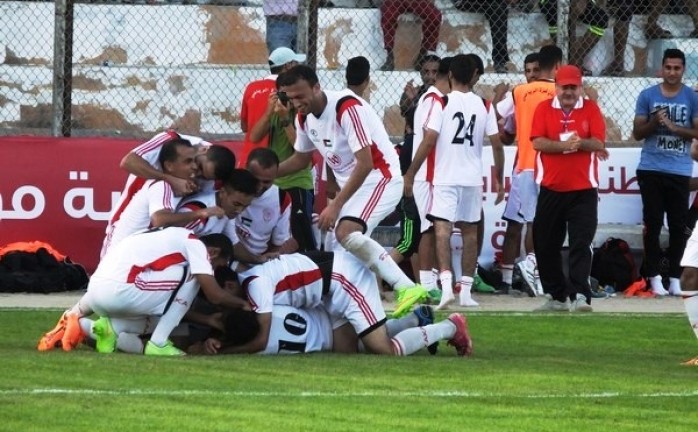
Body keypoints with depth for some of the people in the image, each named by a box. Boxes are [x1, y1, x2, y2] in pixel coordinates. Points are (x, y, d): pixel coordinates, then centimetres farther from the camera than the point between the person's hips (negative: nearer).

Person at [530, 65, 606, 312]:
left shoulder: (591, 109, 4)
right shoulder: (544, 109, 5)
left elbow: (599, 143, -4)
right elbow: (537, 142, -7)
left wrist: (580, 143, -23)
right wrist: (564, 145, -21)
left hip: (583, 190, -2)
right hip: (551, 189, 2)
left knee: (581, 245, -10)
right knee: (546, 246, 7)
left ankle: (580, 296, -14)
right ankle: (556, 297, 18)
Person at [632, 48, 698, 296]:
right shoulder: (647, 96, 5)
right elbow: (637, 133, 6)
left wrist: (673, 126, -15)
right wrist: (654, 122, -13)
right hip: (651, 170, 1)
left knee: (678, 225, -1)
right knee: (653, 224, 0)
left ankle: (675, 278, 4)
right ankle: (654, 276, 4)